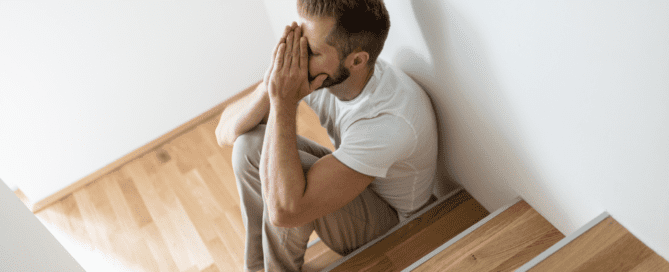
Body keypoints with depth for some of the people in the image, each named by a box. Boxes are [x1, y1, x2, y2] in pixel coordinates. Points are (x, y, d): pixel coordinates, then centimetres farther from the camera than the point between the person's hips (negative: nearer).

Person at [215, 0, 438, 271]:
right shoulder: (316, 73, -18)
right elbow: (225, 133, -13)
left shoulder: (391, 121, -38)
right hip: (347, 181, 6)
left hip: (393, 226, -6)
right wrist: (270, 87, -32)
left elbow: (285, 211, -43)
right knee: (249, 142, -13)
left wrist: (284, 101, -39)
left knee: (285, 195, -31)